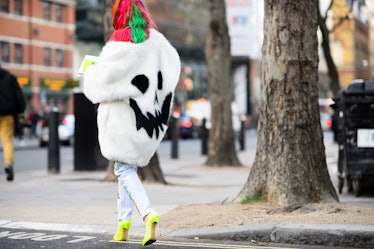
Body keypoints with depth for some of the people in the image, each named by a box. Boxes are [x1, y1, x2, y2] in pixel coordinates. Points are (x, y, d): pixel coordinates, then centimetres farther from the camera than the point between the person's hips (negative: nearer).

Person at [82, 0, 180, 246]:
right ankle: (124, 220, 18)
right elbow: (174, 66, 15)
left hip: (123, 112, -6)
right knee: (129, 164, 18)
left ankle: (148, 212, -22)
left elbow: (103, 76, -16)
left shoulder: (121, 40, -14)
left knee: (124, 167, -2)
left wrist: (91, 69, 6)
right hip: (147, 113, 6)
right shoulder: (157, 41, 4)